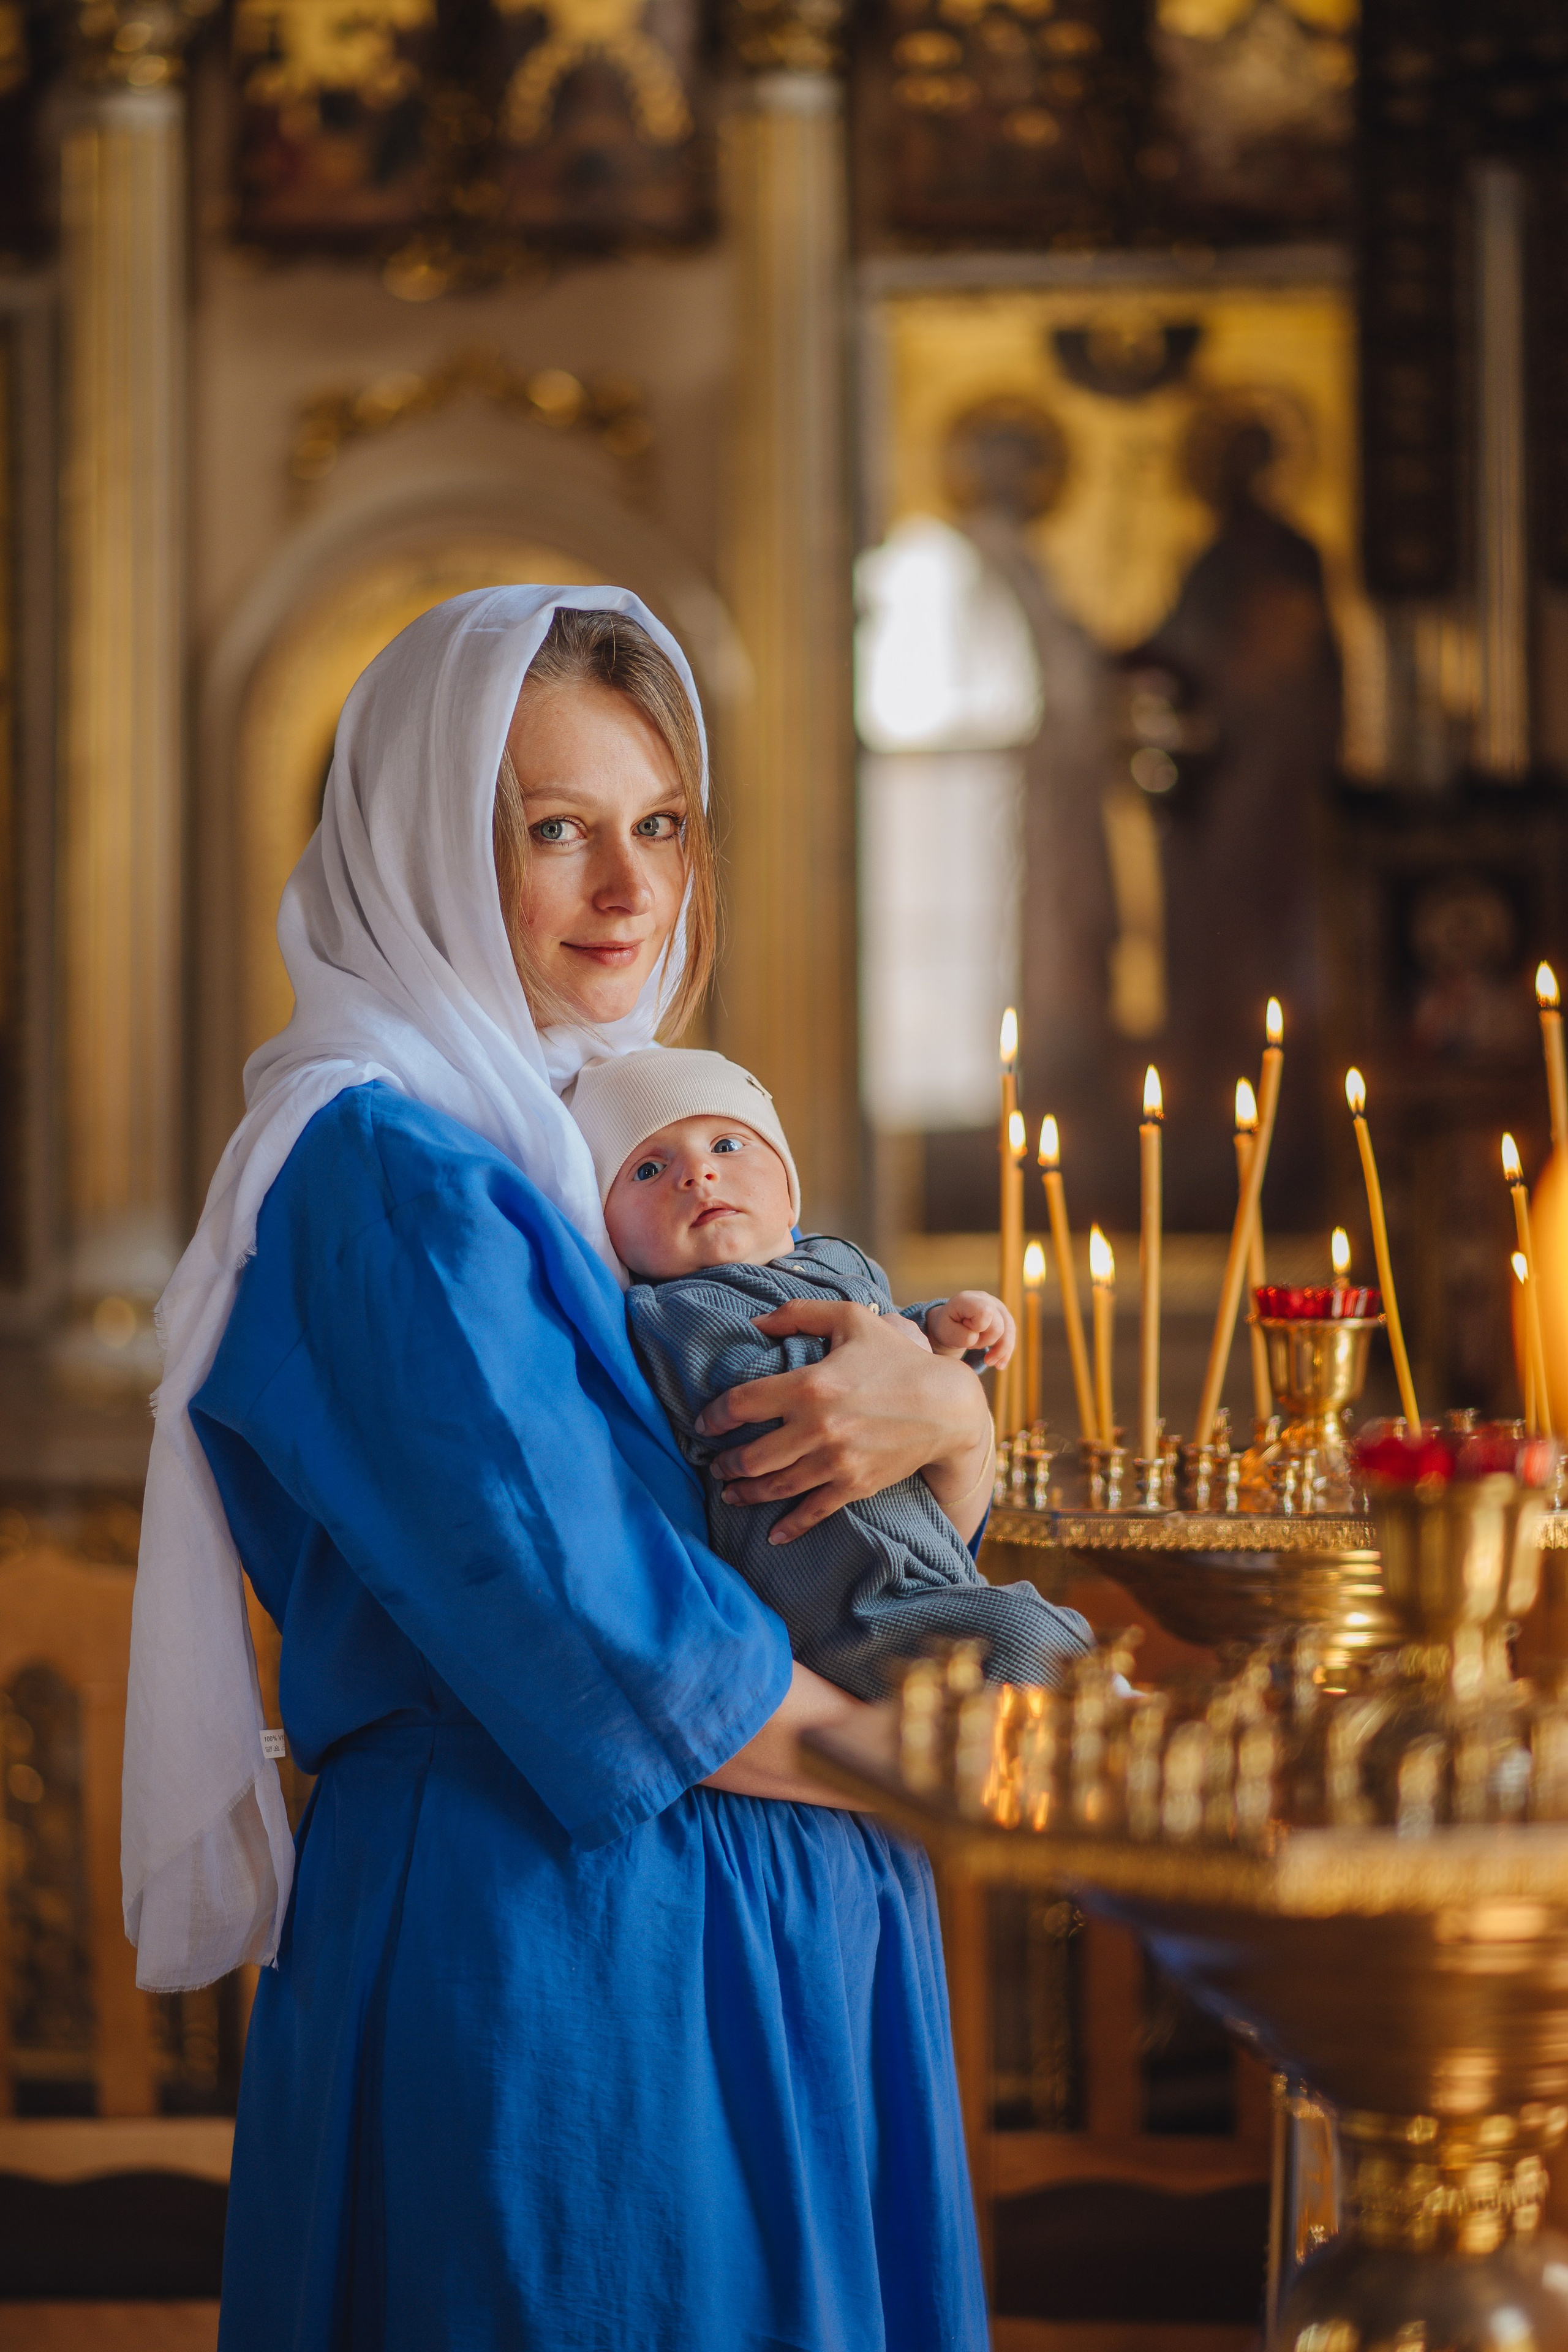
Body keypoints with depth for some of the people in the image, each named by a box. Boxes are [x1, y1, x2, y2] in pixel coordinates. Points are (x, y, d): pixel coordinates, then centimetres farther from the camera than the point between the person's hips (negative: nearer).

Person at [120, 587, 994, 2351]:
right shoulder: (383, 1167, -14)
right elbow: (597, 1640, -21)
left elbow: (945, 1531, 12)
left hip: (750, 1928, 9)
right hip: (540, 1942, -9)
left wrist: (943, 1412, -10)